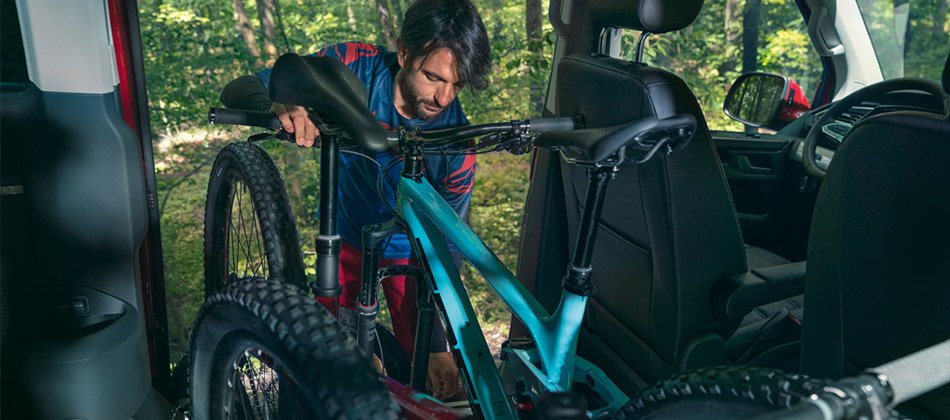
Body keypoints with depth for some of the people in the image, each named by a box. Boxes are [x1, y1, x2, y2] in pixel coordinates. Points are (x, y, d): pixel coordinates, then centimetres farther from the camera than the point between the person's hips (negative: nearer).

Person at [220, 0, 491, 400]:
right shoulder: (356, 66, -26)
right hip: (347, 236, 1)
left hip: (409, 250, -1)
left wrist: (437, 346, -29)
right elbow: (238, 90, -25)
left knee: (429, 380, 0)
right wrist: (280, 106, -49)